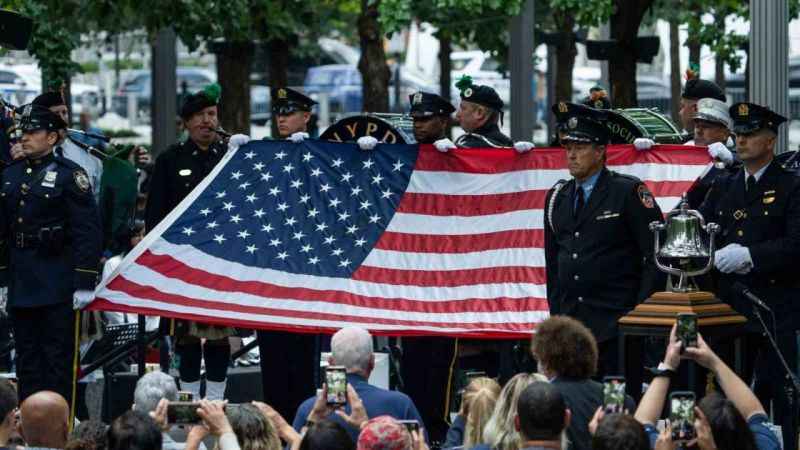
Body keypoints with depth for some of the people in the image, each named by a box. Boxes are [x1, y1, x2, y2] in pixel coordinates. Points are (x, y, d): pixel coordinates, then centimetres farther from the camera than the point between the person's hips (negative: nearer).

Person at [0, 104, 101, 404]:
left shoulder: (69, 175, -7)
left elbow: (88, 231, -11)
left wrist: (84, 283, -15)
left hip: (57, 287, -6)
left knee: (58, 359, -2)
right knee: (27, 359, 10)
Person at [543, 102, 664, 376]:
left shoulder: (628, 192, -3)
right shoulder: (557, 197, 14)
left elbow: (656, 255, -5)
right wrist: (555, 313, 14)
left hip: (617, 323, -5)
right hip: (569, 323, 5)